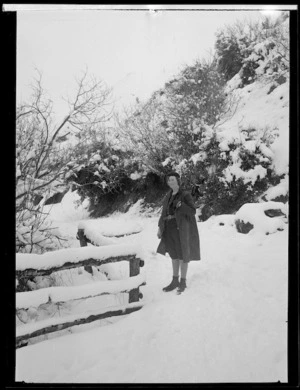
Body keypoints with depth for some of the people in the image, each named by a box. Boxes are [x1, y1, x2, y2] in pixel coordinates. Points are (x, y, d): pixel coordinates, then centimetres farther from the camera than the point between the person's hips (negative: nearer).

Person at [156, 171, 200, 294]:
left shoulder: (185, 195, -8)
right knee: (174, 254, 12)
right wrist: (160, 227, 4)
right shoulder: (168, 196, 11)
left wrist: (180, 205, -25)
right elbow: (164, 213, 12)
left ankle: (183, 282, 13)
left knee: (182, 255, 0)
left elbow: (193, 211, -12)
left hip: (182, 228, -6)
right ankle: (175, 281, 23)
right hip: (171, 228, 6)